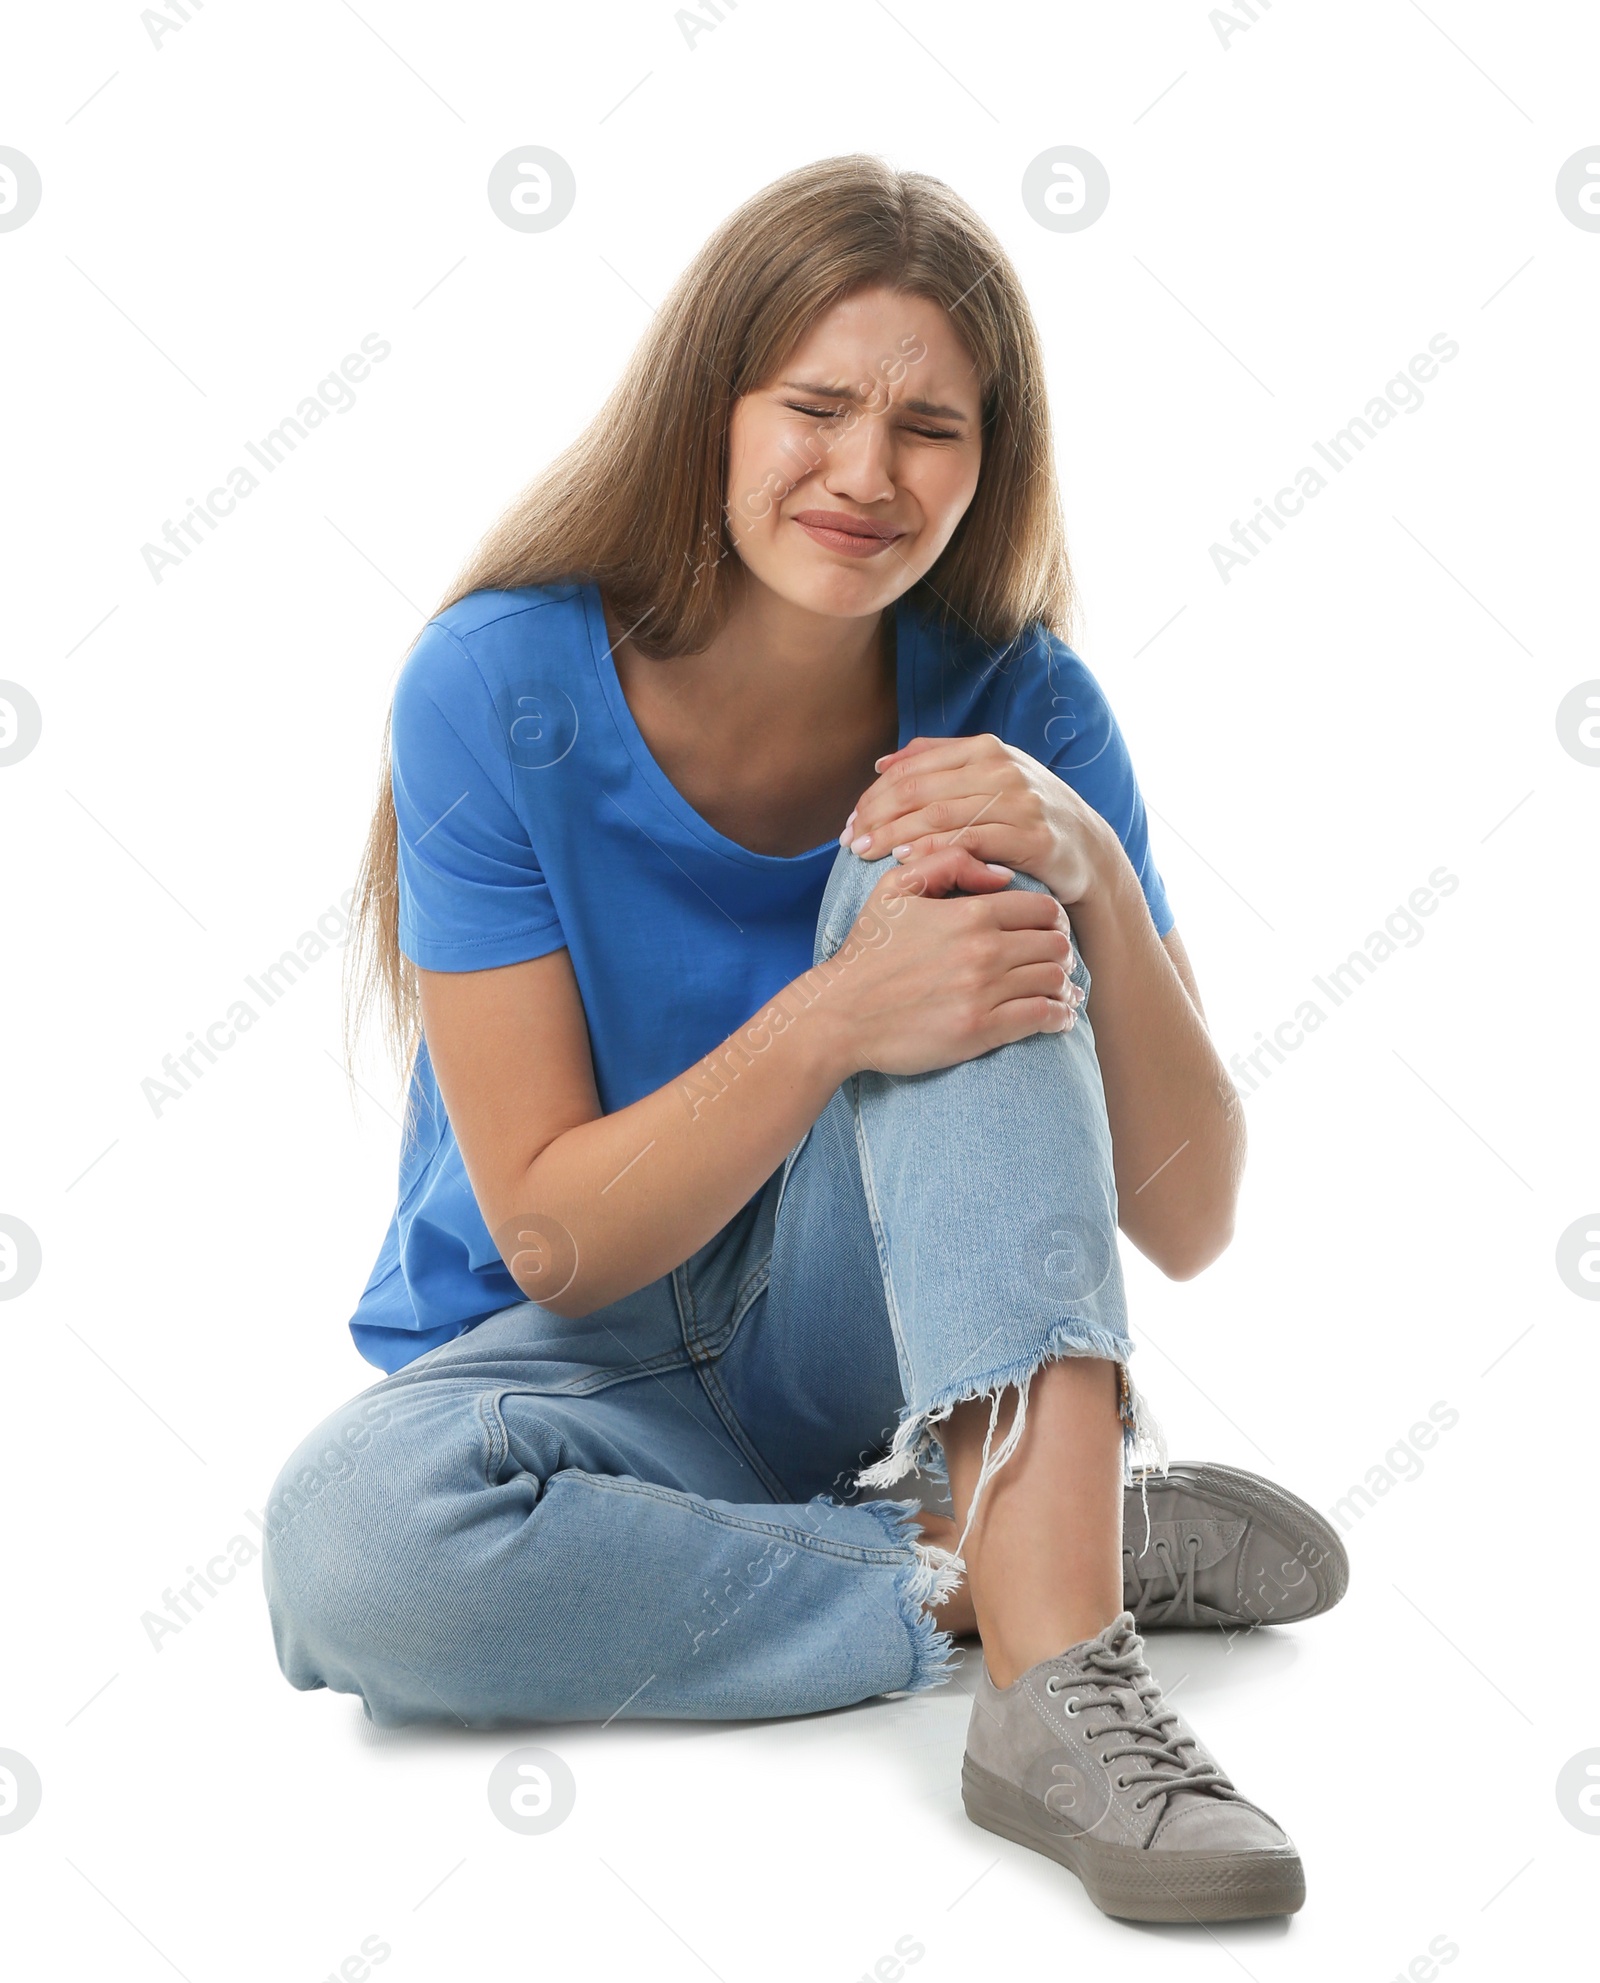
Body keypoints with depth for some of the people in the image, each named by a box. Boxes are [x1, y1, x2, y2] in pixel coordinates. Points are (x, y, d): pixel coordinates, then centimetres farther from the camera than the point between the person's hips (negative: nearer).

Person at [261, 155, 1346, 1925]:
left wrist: (1100, 888, -30)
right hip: (583, 1359, -1)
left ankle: (1051, 1590, -36)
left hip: (860, 1331, 2)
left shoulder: (1011, 709, -11)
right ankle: (999, 1571, -19)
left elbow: (1185, 1222, -12)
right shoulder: (502, 689, -17)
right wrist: (835, 1021, -34)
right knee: (347, 1538, -36)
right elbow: (550, 1237, -18)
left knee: (962, 855, -25)